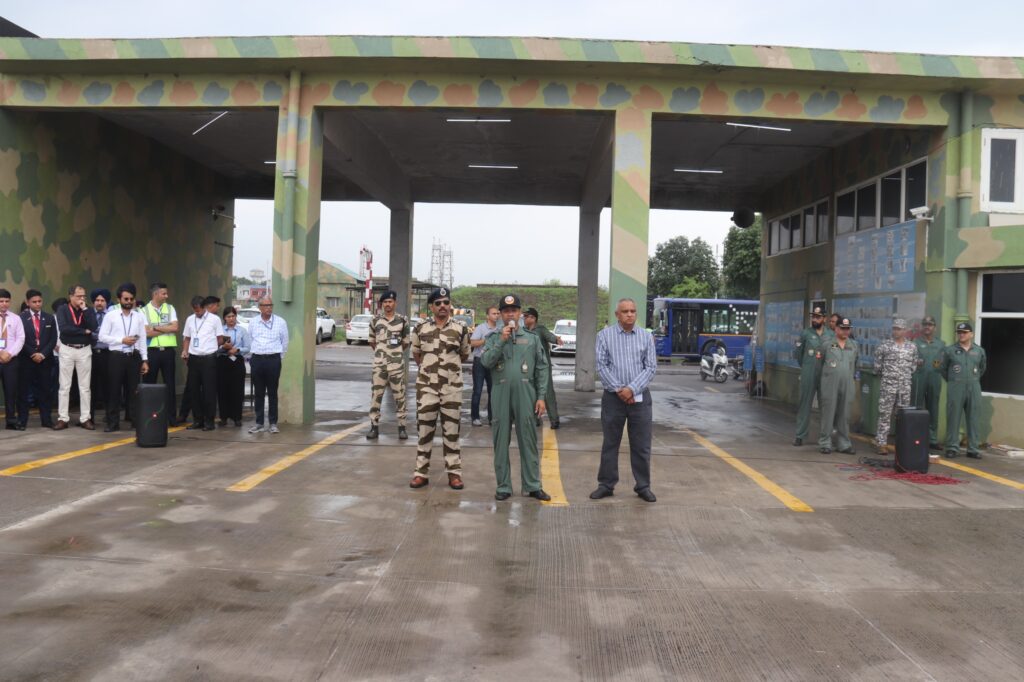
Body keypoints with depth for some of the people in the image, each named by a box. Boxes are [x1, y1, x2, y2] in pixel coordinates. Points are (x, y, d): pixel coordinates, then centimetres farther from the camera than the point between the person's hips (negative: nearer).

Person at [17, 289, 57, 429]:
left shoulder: (49, 318, 9)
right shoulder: (21, 318, 1)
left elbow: (53, 339, 4)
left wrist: (43, 354, -9)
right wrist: (32, 354, -12)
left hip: (45, 359, 2)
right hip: (27, 359, -2)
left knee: (45, 390, 3)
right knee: (23, 390, 0)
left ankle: (47, 420, 7)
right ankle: (22, 420, 4)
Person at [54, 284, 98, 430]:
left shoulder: (89, 310, 5)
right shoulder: (62, 309, -1)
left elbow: (93, 328, -12)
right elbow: (63, 328, -16)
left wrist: (84, 309, -12)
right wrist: (84, 331, -11)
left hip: (85, 350, 2)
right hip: (67, 350, -1)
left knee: (85, 386, 3)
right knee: (64, 386, 1)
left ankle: (85, 418, 7)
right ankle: (63, 418, 6)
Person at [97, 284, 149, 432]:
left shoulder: (139, 317, 7)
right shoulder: (110, 316, 0)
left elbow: (142, 339, 8)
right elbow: (102, 337, -3)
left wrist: (145, 360, 4)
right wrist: (121, 340, -12)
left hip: (134, 357, 2)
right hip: (116, 356, -2)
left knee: (133, 391, 7)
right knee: (114, 391, 1)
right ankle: (113, 423, 7)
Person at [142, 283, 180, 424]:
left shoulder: (170, 308, 7)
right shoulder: (144, 310, -1)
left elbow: (175, 328, -5)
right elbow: (146, 333, -11)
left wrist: (156, 328, -8)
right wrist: (166, 329, -7)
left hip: (168, 350, 2)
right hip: (152, 350, -2)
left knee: (170, 384, 5)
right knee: (149, 384, 6)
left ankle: (171, 416, 11)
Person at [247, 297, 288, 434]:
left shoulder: (280, 322, 0)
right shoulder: (253, 323, 7)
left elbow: (285, 343, 6)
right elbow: (250, 342, 15)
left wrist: (278, 358, 8)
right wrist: (253, 358, 13)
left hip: (273, 359, -2)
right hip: (257, 359, 2)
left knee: (272, 393, 2)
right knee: (258, 393, 7)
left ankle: (273, 423, 8)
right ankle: (258, 422, 14)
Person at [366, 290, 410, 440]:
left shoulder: (402, 320, 0)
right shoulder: (375, 320, 3)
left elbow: (406, 342, 9)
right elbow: (372, 341, 14)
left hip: (397, 364, -1)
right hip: (379, 364, 1)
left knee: (399, 396, 2)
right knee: (375, 395, 2)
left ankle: (402, 427, 9)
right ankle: (374, 427, 9)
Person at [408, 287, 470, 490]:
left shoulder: (460, 328, -1)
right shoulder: (420, 329, 1)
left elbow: (465, 355, 13)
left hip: (452, 388, -1)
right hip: (426, 387, 1)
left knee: (451, 430, 5)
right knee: (424, 429, 4)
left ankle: (454, 472, 11)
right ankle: (421, 472, 12)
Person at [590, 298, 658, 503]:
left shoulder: (646, 336, 5)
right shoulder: (605, 335, 2)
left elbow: (651, 367, -1)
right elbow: (601, 366, -3)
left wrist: (632, 389, -12)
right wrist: (618, 389, -11)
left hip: (639, 397, 1)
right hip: (613, 397, -1)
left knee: (641, 445, 4)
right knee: (610, 444, 7)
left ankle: (643, 486, 14)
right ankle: (606, 485, 15)